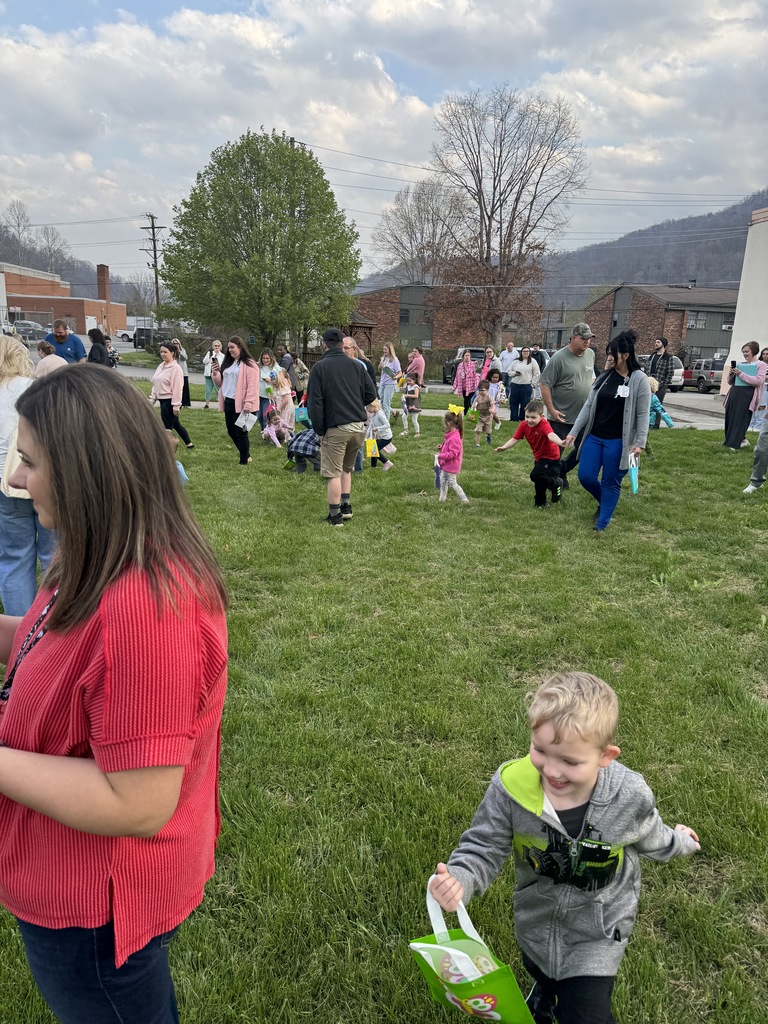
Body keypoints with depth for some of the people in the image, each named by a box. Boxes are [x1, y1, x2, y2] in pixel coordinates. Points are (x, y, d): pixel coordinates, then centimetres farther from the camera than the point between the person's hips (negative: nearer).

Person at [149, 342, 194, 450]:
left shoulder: (176, 368, -14)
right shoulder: (161, 366, 11)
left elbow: (177, 388, -18)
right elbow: (155, 385, 16)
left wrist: (176, 405, -20)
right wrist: (152, 399, 13)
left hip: (170, 401, -9)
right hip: (163, 400, 9)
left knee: (166, 427, -5)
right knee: (175, 424, 20)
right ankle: (189, 443, 34)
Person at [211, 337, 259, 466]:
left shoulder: (249, 364, -10)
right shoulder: (228, 363, 16)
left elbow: (252, 386, -17)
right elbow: (221, 383, 21)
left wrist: (248, 404, -23)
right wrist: (215, 374, 1)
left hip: (241, 404, -8)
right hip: (228, 402, 8)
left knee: (241, 432, -2)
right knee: (231, 431, 14)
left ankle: (244, 461, 9)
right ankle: (245, 455, 30)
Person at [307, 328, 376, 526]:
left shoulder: (320, 367, -5)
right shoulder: (357, 365, 6)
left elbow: (314, 402, -9)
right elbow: (371, 394, 7)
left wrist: (319, 429, -2)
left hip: (335, 428, -4)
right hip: (359, 426, 5)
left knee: (334, 473, 3)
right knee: (346, 468, 23)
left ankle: (335, 516, 8)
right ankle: (346, 506, 23)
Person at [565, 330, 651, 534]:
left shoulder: (639, 380, -7)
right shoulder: (604, 376, 6)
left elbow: (643, 414, -9)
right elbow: (588, 406, 8)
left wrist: (639, 442, -15)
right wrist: (574, 432, 4)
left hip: (618, 441, -5)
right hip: (594, 437, 5)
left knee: (611, 483, 3)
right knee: (585, 476, 4)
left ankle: (602, 524, 16)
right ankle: (604, 502, 34)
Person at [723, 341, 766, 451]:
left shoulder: (761, 365, 2)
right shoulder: (740, 364, 17)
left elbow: (758, 381, -13)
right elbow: (730, 382, 21)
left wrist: (741, 374, -15)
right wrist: (731, 374, -1)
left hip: (747, 396, -6)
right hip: (734, 394, 6)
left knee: (739, 420, -8)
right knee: (729, 419, 5)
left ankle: (734, 444, -4)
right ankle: (742, 440, 19)